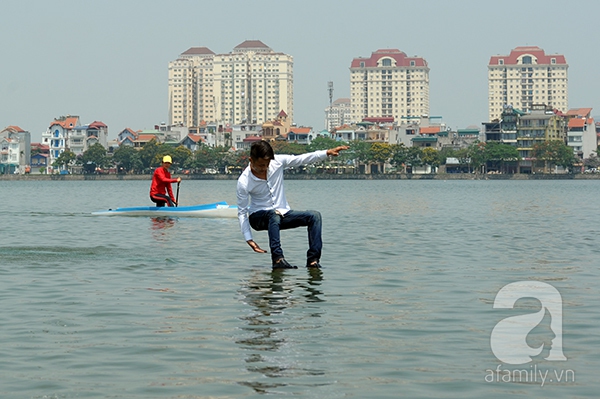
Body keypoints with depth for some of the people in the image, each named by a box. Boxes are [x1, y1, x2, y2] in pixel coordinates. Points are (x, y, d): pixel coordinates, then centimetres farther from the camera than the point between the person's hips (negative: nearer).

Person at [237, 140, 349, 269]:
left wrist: (328, 152, -16)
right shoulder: (244, 182, -19)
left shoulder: (277, 162, -11)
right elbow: (242, 213, -14)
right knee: (274, 215, -39)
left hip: (282, 214, 4)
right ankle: (278, 259, -42)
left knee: (314, 216, -17)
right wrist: (249, 239, -21)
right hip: (258, 217, -4)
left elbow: (303, 159, -5)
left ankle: (313, 260, -24)